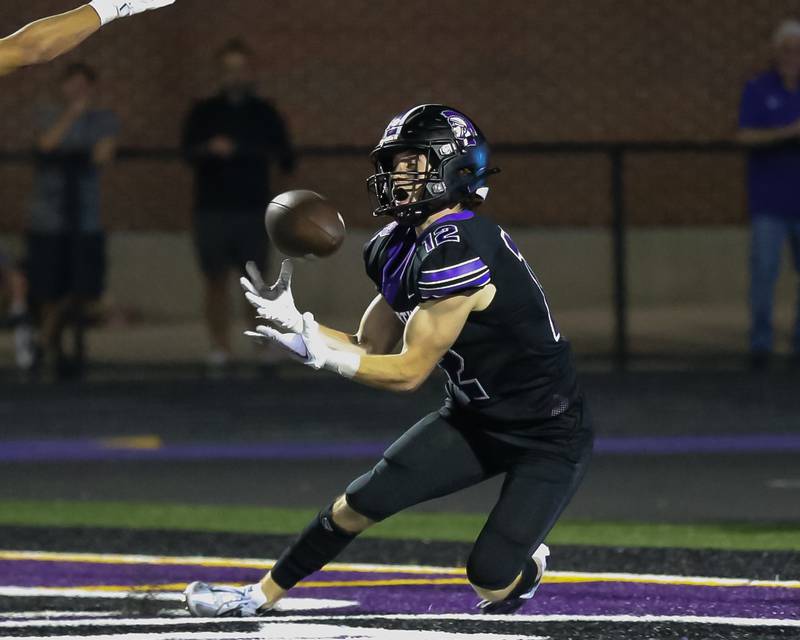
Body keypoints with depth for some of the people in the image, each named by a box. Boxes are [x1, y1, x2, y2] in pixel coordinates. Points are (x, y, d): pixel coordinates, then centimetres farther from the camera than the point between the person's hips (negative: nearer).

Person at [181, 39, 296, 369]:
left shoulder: (264, 113, 8)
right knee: (216, 281, 2)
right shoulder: (203, 112, 7)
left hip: (253, 209, 0)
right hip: (212, 209, 0)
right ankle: (220, 347, 6)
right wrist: (210, 149, -30)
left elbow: (287, 160, 7)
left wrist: (278, 156, -17)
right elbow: (187, 150, -8)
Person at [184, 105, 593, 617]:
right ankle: (262, 596, 14)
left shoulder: (454, 252, -29)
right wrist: (293, 320, -6)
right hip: (476, 417, 8)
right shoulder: (401, 248, 0)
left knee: (488, 580, -14)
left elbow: (409, 372, -23)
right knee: (360, 503, -1)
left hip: (550, 439, -8)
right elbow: (372, 348, 7)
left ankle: (527, 565, 21)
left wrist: (319, 352, -21)